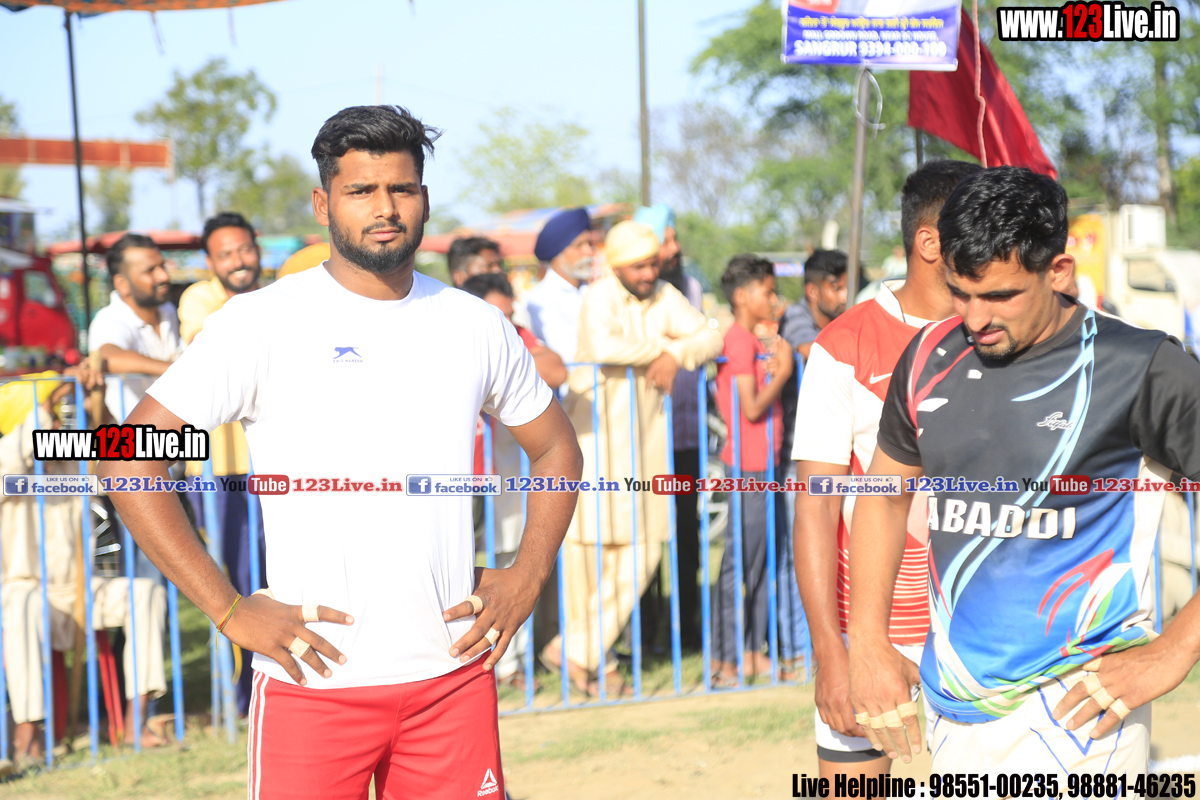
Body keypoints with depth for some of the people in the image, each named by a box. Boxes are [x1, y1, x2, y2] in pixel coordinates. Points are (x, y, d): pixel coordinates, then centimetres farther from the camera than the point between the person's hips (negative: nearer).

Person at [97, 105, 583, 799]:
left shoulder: (476, 325, 8)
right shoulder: (262, 322, -4)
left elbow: (557, 447, 22)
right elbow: (129, 458, -6)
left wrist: (529, 577, 7)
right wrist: (227, 610, -10)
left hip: (455, 674, 3)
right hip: (316, 682, -3)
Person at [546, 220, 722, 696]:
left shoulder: (665, 297, 10)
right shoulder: (600, 298, -9)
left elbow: (710, 339, 6)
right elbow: (604, 347, -28)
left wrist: (677, 355, -15)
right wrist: (661, 347, -14)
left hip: (645, 437, 6)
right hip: (595, 434, -5)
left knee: (642, 552, -1)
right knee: (589, 542, -4)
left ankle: (579, 649, 6)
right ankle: (590, 655, 9)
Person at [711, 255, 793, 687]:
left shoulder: (755, 341, 16)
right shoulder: (739, 340, -14)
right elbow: (752, 408, -19)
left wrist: (778, 368, 6)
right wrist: (783, 371, -11)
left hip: (765, 464, 10)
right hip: (747, 465, -10)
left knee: (765, 561, 12)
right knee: (739, 564, -5)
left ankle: (753, 653, 19)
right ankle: (726, 660, 1)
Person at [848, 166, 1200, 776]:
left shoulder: (1140, 369, -10)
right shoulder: (930, 359, 5)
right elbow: (885, 494, 18)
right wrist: (867, 645, 11)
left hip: (1072, 718, -5)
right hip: (953, 710, 5)